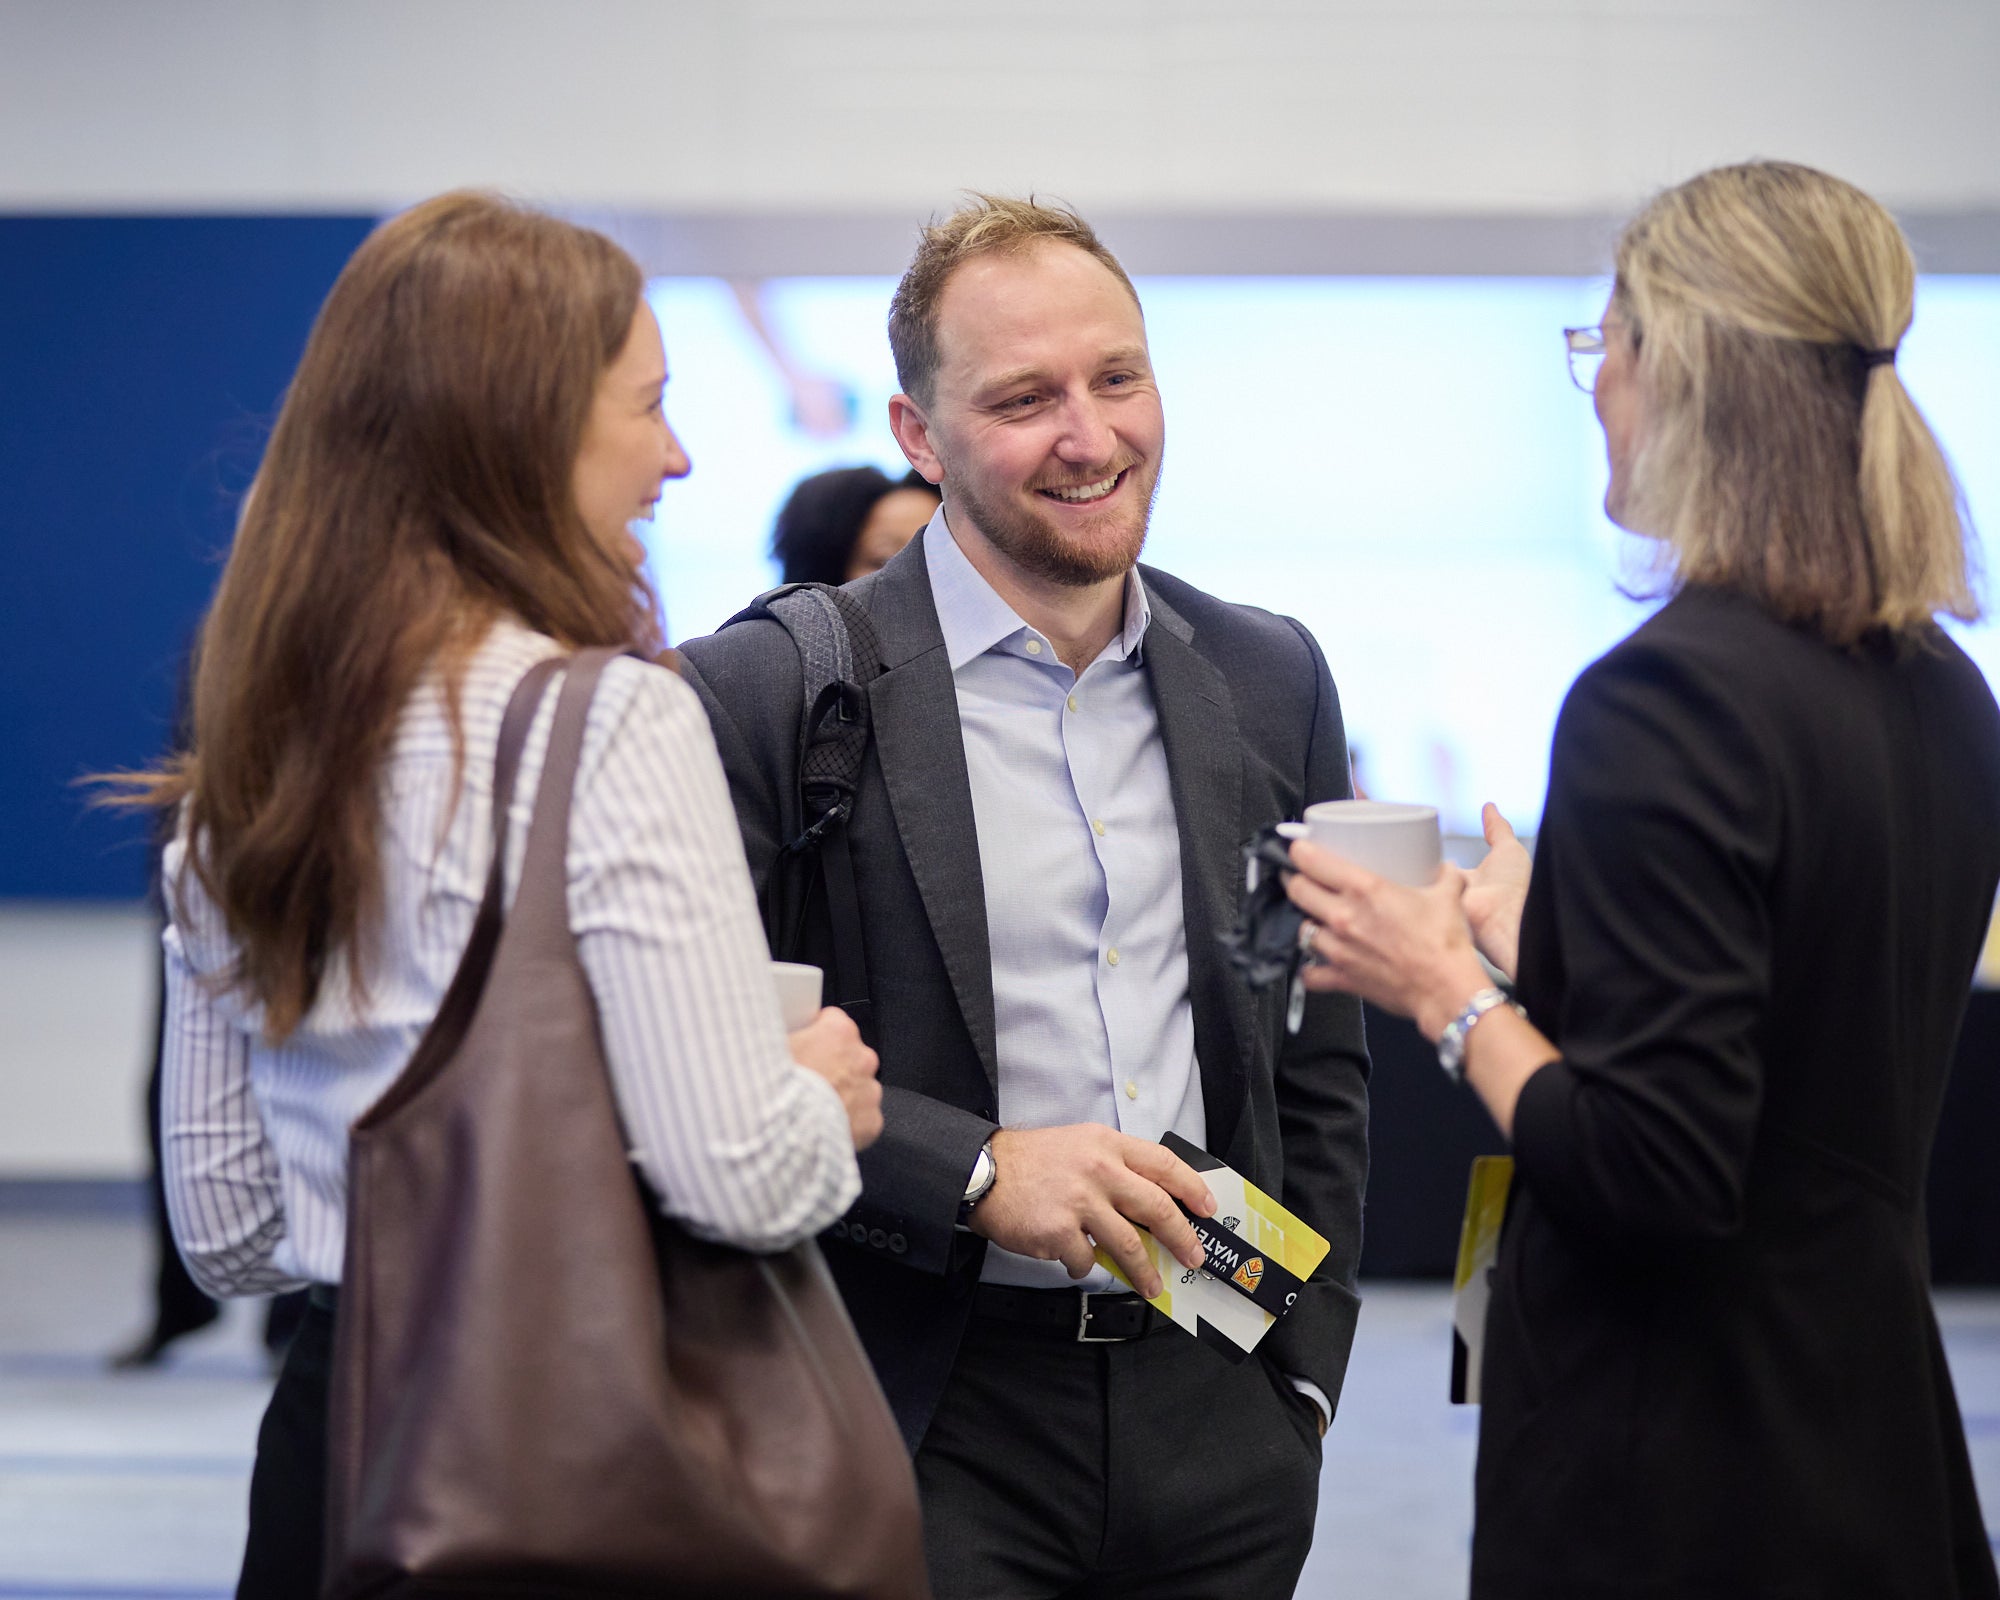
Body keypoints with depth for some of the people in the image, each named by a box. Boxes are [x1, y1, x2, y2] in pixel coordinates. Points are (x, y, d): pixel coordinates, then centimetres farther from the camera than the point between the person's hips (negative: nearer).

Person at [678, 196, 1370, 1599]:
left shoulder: (1271, 680, 10)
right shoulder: (773, 694, -7)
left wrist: (1303, 1374, 10)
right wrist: (974, 1171, -18)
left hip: (1217, 1419, 4)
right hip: (930, 1429, -4)